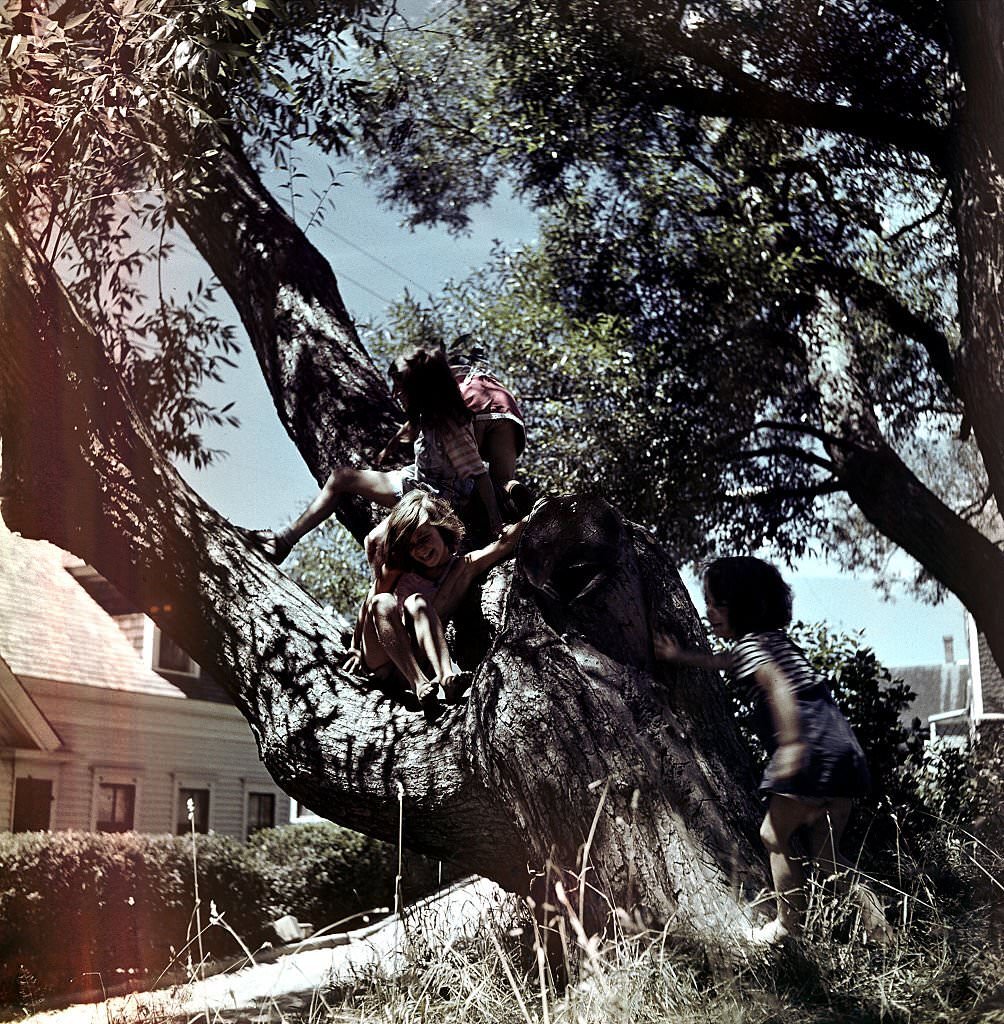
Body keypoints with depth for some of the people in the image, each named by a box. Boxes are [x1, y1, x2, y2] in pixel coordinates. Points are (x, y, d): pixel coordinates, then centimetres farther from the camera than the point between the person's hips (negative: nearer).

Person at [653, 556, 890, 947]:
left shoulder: (750, 643, -5)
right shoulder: (774, 638, 23)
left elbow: (778, 683, -23)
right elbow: (731, 663, 39)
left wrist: (792, 743, -33)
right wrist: (681, 656, 46)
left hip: (812, 750, -9)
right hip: (845, 752, 9)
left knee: (775, 835, 7)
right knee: (826, 851, 15)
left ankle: (789, 923, 15)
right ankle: (870, 909, 0)